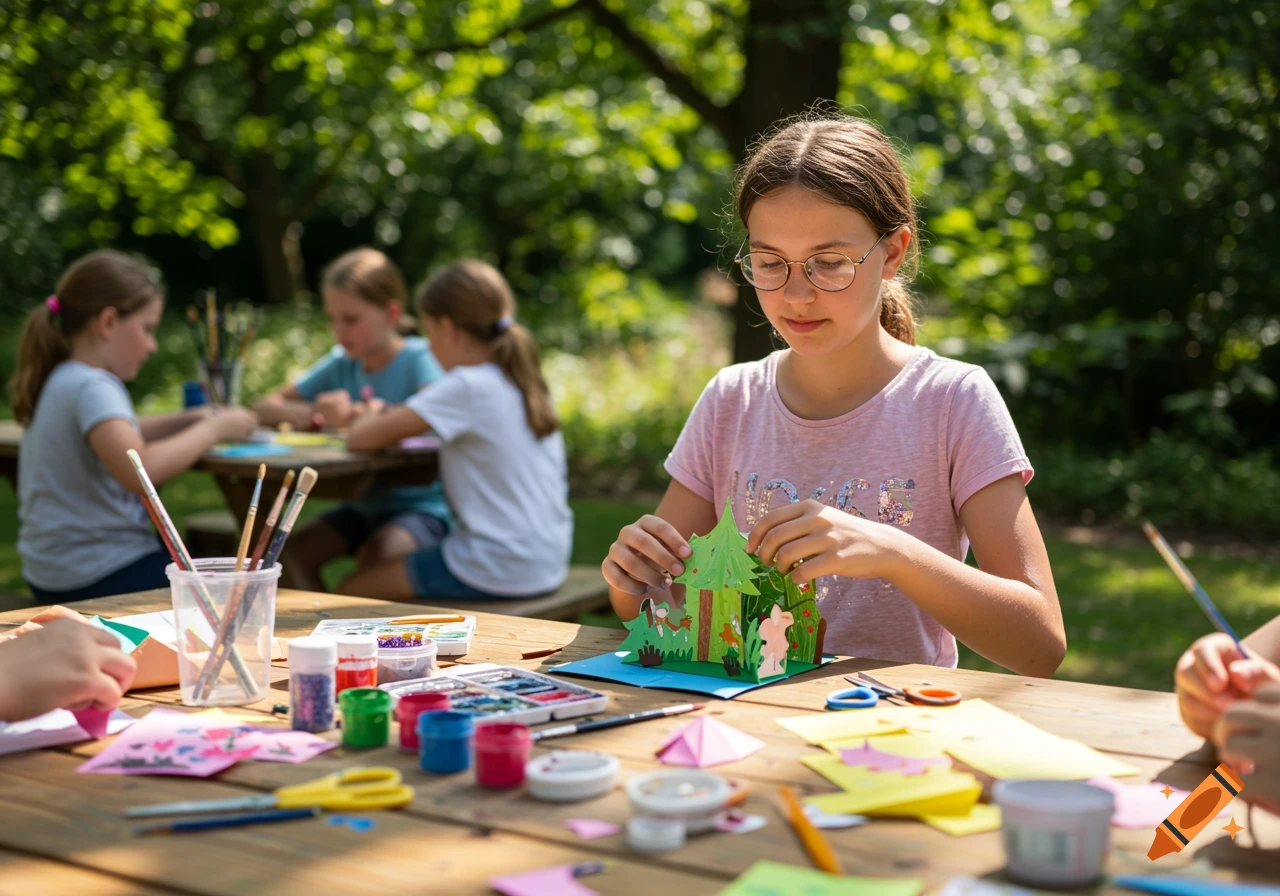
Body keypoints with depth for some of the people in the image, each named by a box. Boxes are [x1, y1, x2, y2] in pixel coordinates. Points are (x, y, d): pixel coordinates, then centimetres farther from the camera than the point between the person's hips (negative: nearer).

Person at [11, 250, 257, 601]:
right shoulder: (92, 388, -20)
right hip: (99, 578, -10)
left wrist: (192, 419, 12)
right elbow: (140, 470, -36)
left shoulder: (60, 381, 10)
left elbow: (122, 438, 28)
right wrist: (212, 429, -21)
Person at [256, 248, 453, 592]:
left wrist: (356, 415, -30)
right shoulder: (341, 363, 7)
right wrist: (311, 414, -12)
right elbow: (267, 408, 10)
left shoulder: (419, 359, -9)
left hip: (423, 505, -6)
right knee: (295, 550, -14)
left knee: (372, 557, -30)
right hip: (363, 505, 6)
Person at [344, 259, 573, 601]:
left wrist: (374, 415, 8)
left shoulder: (466, 388, -16)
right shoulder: (526, 383, 7)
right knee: (377, 554, 24)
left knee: (352, 591, 7)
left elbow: (361, 439, -14)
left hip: (499, 573, -8)